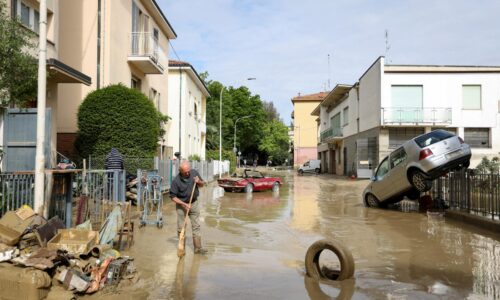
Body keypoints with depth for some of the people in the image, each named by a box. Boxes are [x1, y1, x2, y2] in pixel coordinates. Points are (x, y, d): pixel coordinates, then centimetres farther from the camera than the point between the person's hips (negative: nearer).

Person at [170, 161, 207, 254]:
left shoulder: (194, 173, -10)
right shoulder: (176, 181, -21)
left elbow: (202, 184, 6)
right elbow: (173, 197, -14)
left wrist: (199, 182, -17)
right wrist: (184, 204, -21)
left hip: (194, 203, 3)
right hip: (181, 205, -3)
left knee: (196, 226, 5)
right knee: (181, 228, 5)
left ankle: (198, 248, 11)